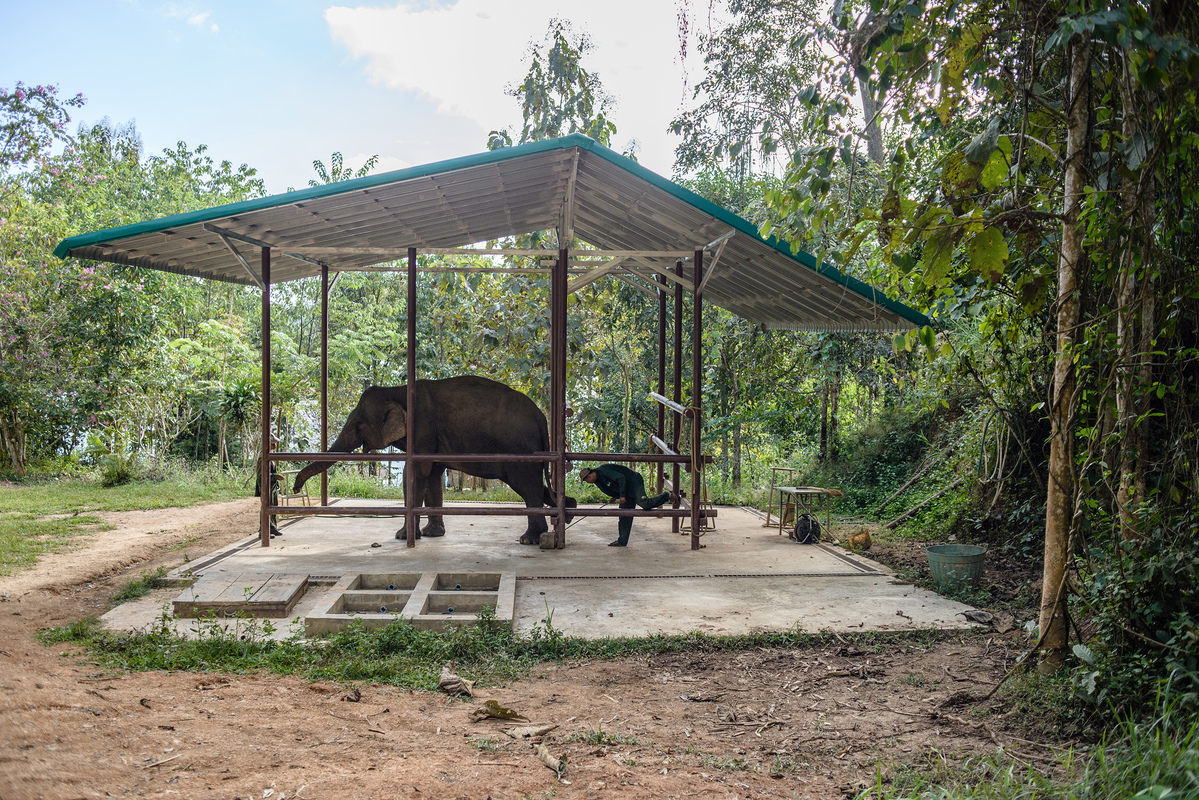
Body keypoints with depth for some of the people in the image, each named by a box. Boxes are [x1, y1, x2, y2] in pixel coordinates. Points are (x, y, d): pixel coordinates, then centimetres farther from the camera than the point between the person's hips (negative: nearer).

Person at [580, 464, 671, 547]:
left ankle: (667, 496, -8)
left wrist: (622, 496, -22)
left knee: (645, 504, -28)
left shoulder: (603, 471, -23)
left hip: (634, 483, -10)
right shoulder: (597, 480, 8)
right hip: (628, 491, 10)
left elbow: (621, 478, -27)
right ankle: (622, 541, 9)